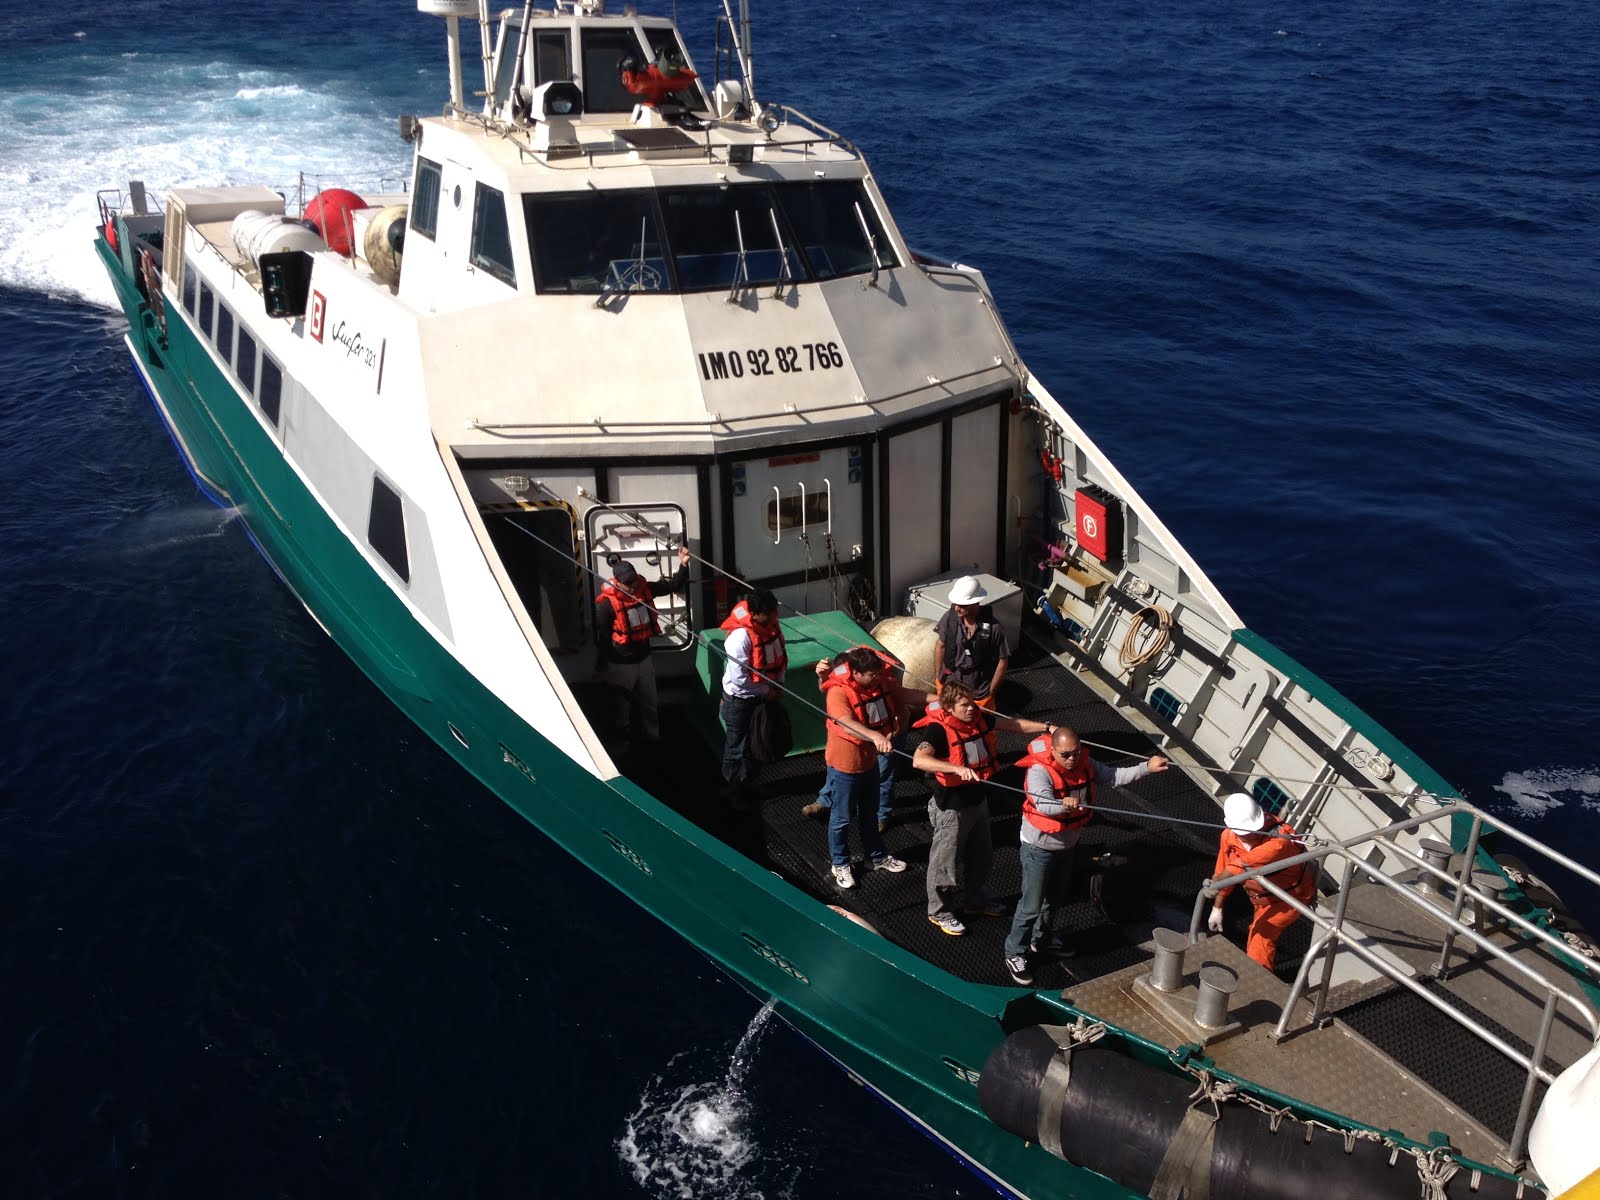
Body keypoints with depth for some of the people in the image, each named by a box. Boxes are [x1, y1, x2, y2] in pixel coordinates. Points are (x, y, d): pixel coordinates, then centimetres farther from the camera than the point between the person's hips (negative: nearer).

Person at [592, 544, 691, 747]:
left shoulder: (643, 588, -9)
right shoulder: (606, 603, -23)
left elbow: (673, 586, 0)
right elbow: (601, 639, -16)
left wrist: (684, 565, -17)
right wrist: (600, 669, -8)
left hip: (644, 659, 5)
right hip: (620, 665, -5)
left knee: (649, 704, 21)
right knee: (622, 708, 14)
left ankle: (653, 738, 40)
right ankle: (626, 743, 34)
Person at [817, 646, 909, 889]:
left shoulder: (879, 682, -8)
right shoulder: (838, 691, -30)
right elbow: (848, 723, -46)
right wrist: (875, 736, -60)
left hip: (870, 758, 7)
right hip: (845, 762, -7)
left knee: (869, 813, 25)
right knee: (842, 817, 10)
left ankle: (878, 856, 43)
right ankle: (840, 864, 29)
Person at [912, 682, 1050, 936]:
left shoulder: (978, 718, -4)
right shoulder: (938, 730, -27)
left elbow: (1014, 724, 5)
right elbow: (919, 760, -43)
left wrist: (1047, 728, -5)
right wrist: (958, 769, -51)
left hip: (977, 800, 8)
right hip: (951, 807, -8)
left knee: (980, 855, 25)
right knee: (946, 862, 9)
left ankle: (973, 901, 47)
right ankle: (940, 912, 30)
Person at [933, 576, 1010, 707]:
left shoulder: (993, 627, -23)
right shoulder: (950, 616, -15)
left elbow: (1002, 661, -12)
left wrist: (990, 692, -7)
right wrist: (939, 678, 6)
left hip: (979, 693, -2)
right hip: (948, 686, 3)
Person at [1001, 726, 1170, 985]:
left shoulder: (1084, 764, -9)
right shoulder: (1039, 770, -31)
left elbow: (1113, 777, -3)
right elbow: (1043, 804, -45)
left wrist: (1146, 767, -12)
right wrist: (1064, 804, -66)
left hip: (1068, 844, 7)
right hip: (1039, 848, -7)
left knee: (1055, 898, 26)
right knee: (1031, 905, 0)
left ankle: (1040, 940, 48)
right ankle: (1015, 954, 18)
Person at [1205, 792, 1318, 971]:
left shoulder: (1279, 840, -39)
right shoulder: (1230, 836, -17)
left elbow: (1246, 862, -51)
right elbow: (1223, 871, -4)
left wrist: (1216, 882, -61)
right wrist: (1217, 908, -1)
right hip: (1264, 896, 7)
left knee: (1262, 933, -19)